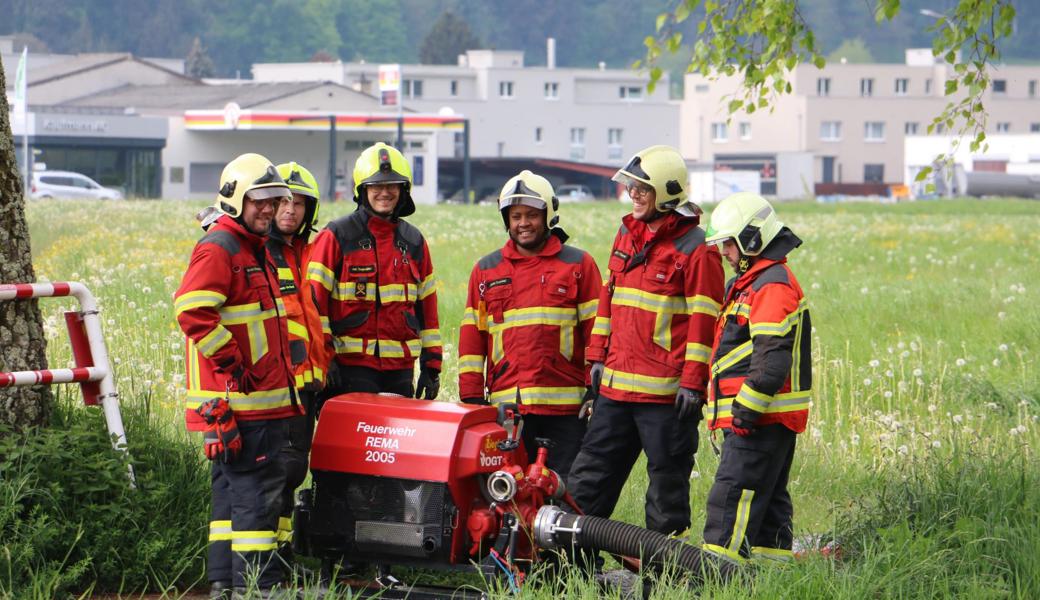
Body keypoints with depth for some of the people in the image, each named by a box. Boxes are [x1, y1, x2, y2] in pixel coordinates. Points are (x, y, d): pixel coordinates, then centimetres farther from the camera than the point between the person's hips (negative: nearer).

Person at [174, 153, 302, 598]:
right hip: (237, 398, -10)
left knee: (232, 486, 12)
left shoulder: (253, 247, 20)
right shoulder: (218, 248, -12)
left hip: (261, 397, 10)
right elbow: (191, 310, -25)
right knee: (257, 487, -11)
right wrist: (232, 362, -21)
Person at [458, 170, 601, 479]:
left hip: (566, 407, -2)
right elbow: (471, 336, 14)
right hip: (506, 405, 2)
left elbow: (596, 329, 6)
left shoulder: (578, 264, 9)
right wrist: (471, 397, 6)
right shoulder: (486, 271, 16)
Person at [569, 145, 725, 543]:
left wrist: (693, 381, -15)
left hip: (666, 389, -7)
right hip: (617, 383, 7)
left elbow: (703, 320, -12)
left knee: (667, 477, 2)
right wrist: (598, 357, 17)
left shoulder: (694, 248, -9)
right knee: (590, 476, 9)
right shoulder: (626, 235, 14)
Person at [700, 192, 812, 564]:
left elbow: (773, 361, -23)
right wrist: (735, 413, 24)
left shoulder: (772, 286, -15)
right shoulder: (752, 282, 20)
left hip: (762, 420, -11)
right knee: (769, 500, 12)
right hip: (763, 417, 11)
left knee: (731, 496, -15)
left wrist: (745, 410, -21)